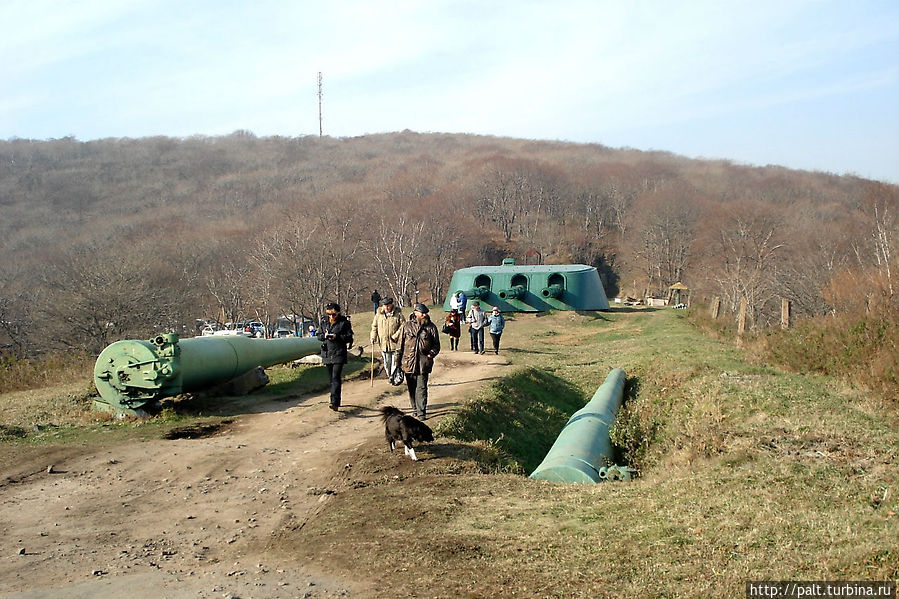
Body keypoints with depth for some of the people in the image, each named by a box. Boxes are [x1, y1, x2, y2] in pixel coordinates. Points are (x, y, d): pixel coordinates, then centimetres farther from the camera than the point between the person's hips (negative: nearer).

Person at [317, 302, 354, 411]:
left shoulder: (344, 322, -5)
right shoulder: (324, 322, 8)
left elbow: (349, 338, -6)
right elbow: (319, 336, 13)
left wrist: (337, 337, -19)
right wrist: (324, 336, -10)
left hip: (339, 354, -5)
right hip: (327, 354, 5)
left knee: (336, 378, -16)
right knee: (331, 378, 12)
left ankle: (335, 403, -22)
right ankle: (336, 401, 23)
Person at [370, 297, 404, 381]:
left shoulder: (398, 313, -3)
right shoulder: (379, 314, 7)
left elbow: (402, 325, -5)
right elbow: (374, 326, 14)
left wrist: (395, 336, -13)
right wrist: (373, 337, 2)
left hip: (395, 343, -3)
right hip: (384, 343, 3)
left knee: (395, 361, -2)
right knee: (387, 362, 9)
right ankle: (389, 376, 23)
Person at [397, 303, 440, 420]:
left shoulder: (431, 327, 3)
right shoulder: (407, 326, 5)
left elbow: (436, 345, 9)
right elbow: (401, 343, 9)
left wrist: (431, 353, -9)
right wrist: (399, 359, 6)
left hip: (423, 363, -2)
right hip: (408, 362, 2)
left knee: (421, 388, -4)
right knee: (411, 387, 11)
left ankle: (421, 411, 0)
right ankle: (415, 408, 25)